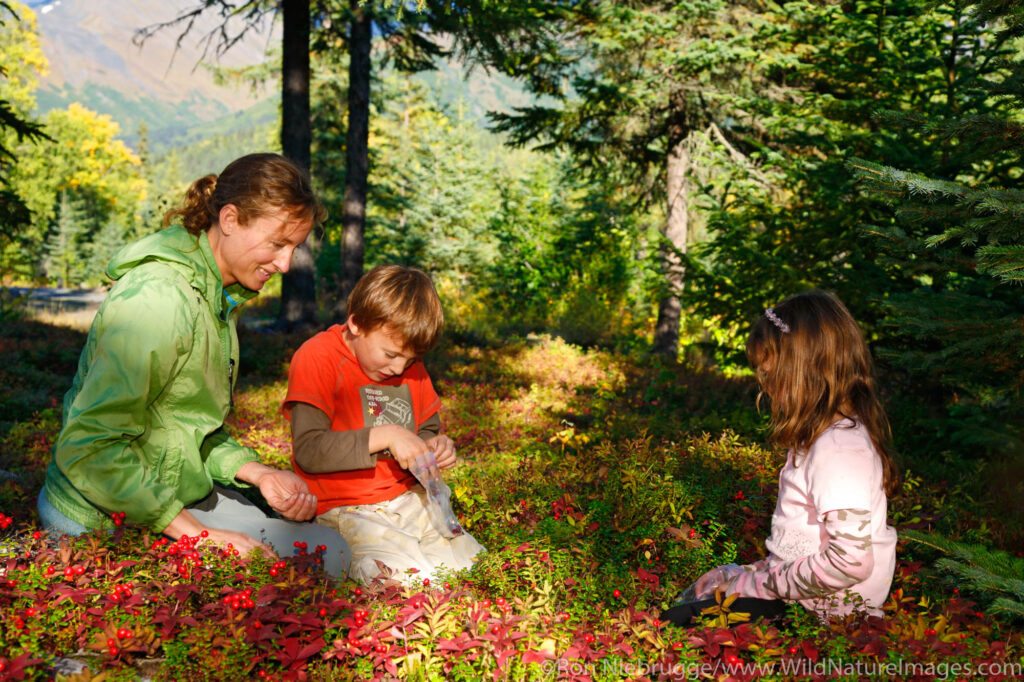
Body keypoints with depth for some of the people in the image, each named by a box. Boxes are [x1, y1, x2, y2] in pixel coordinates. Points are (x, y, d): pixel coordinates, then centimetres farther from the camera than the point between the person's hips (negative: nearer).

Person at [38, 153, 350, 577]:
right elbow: (89, 448, -27)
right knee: (322, 558, -16)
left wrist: (259, 473, -4)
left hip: (176, 494, 9)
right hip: (110, 521, -9)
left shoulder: (218, 296, 8)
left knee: (332, 547, 6)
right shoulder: (159, 300, -24)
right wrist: (196, 535, -26)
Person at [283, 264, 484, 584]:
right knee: (411, 580, -27)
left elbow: (427, 428, 22)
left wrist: (433, 446, -2)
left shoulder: (408, 365, 9)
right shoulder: (316, 358, -12)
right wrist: (385, 436, -26)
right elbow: (309, 452, -21)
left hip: (409, 498, 7)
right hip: (347, 510, -7)